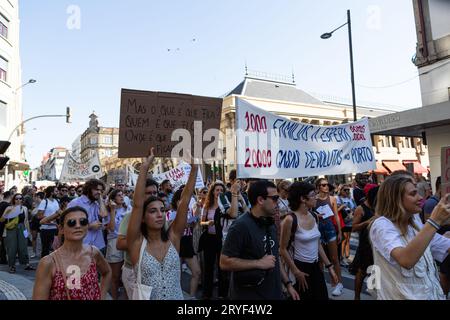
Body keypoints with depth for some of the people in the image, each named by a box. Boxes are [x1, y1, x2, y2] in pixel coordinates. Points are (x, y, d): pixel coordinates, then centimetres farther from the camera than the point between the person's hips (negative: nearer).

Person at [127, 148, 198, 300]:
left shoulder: (173, 237, -8)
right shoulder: (137, 243, -14)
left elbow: (185, 201, -15)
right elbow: (137, 204, -26)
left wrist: (195, 168, -20)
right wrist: (145, 167, -30)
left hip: (177, 297, 3)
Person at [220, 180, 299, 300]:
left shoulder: (271, 224, 5)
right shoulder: (241, 226, -22)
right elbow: (224, 262, -23)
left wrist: (287, 283, 11)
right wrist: (259, 263, -23)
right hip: (249, 295, -7)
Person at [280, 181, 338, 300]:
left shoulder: (313, 216, 1)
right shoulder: (290, 219, -19)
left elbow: (318, 244, 10)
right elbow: (283, 249, -14)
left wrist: (329, 266, 10)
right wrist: (296, 272, -11)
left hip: (315, 266, 7)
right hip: (301, 267, -6)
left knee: (323, 296, 17)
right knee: (305, 296, 9)